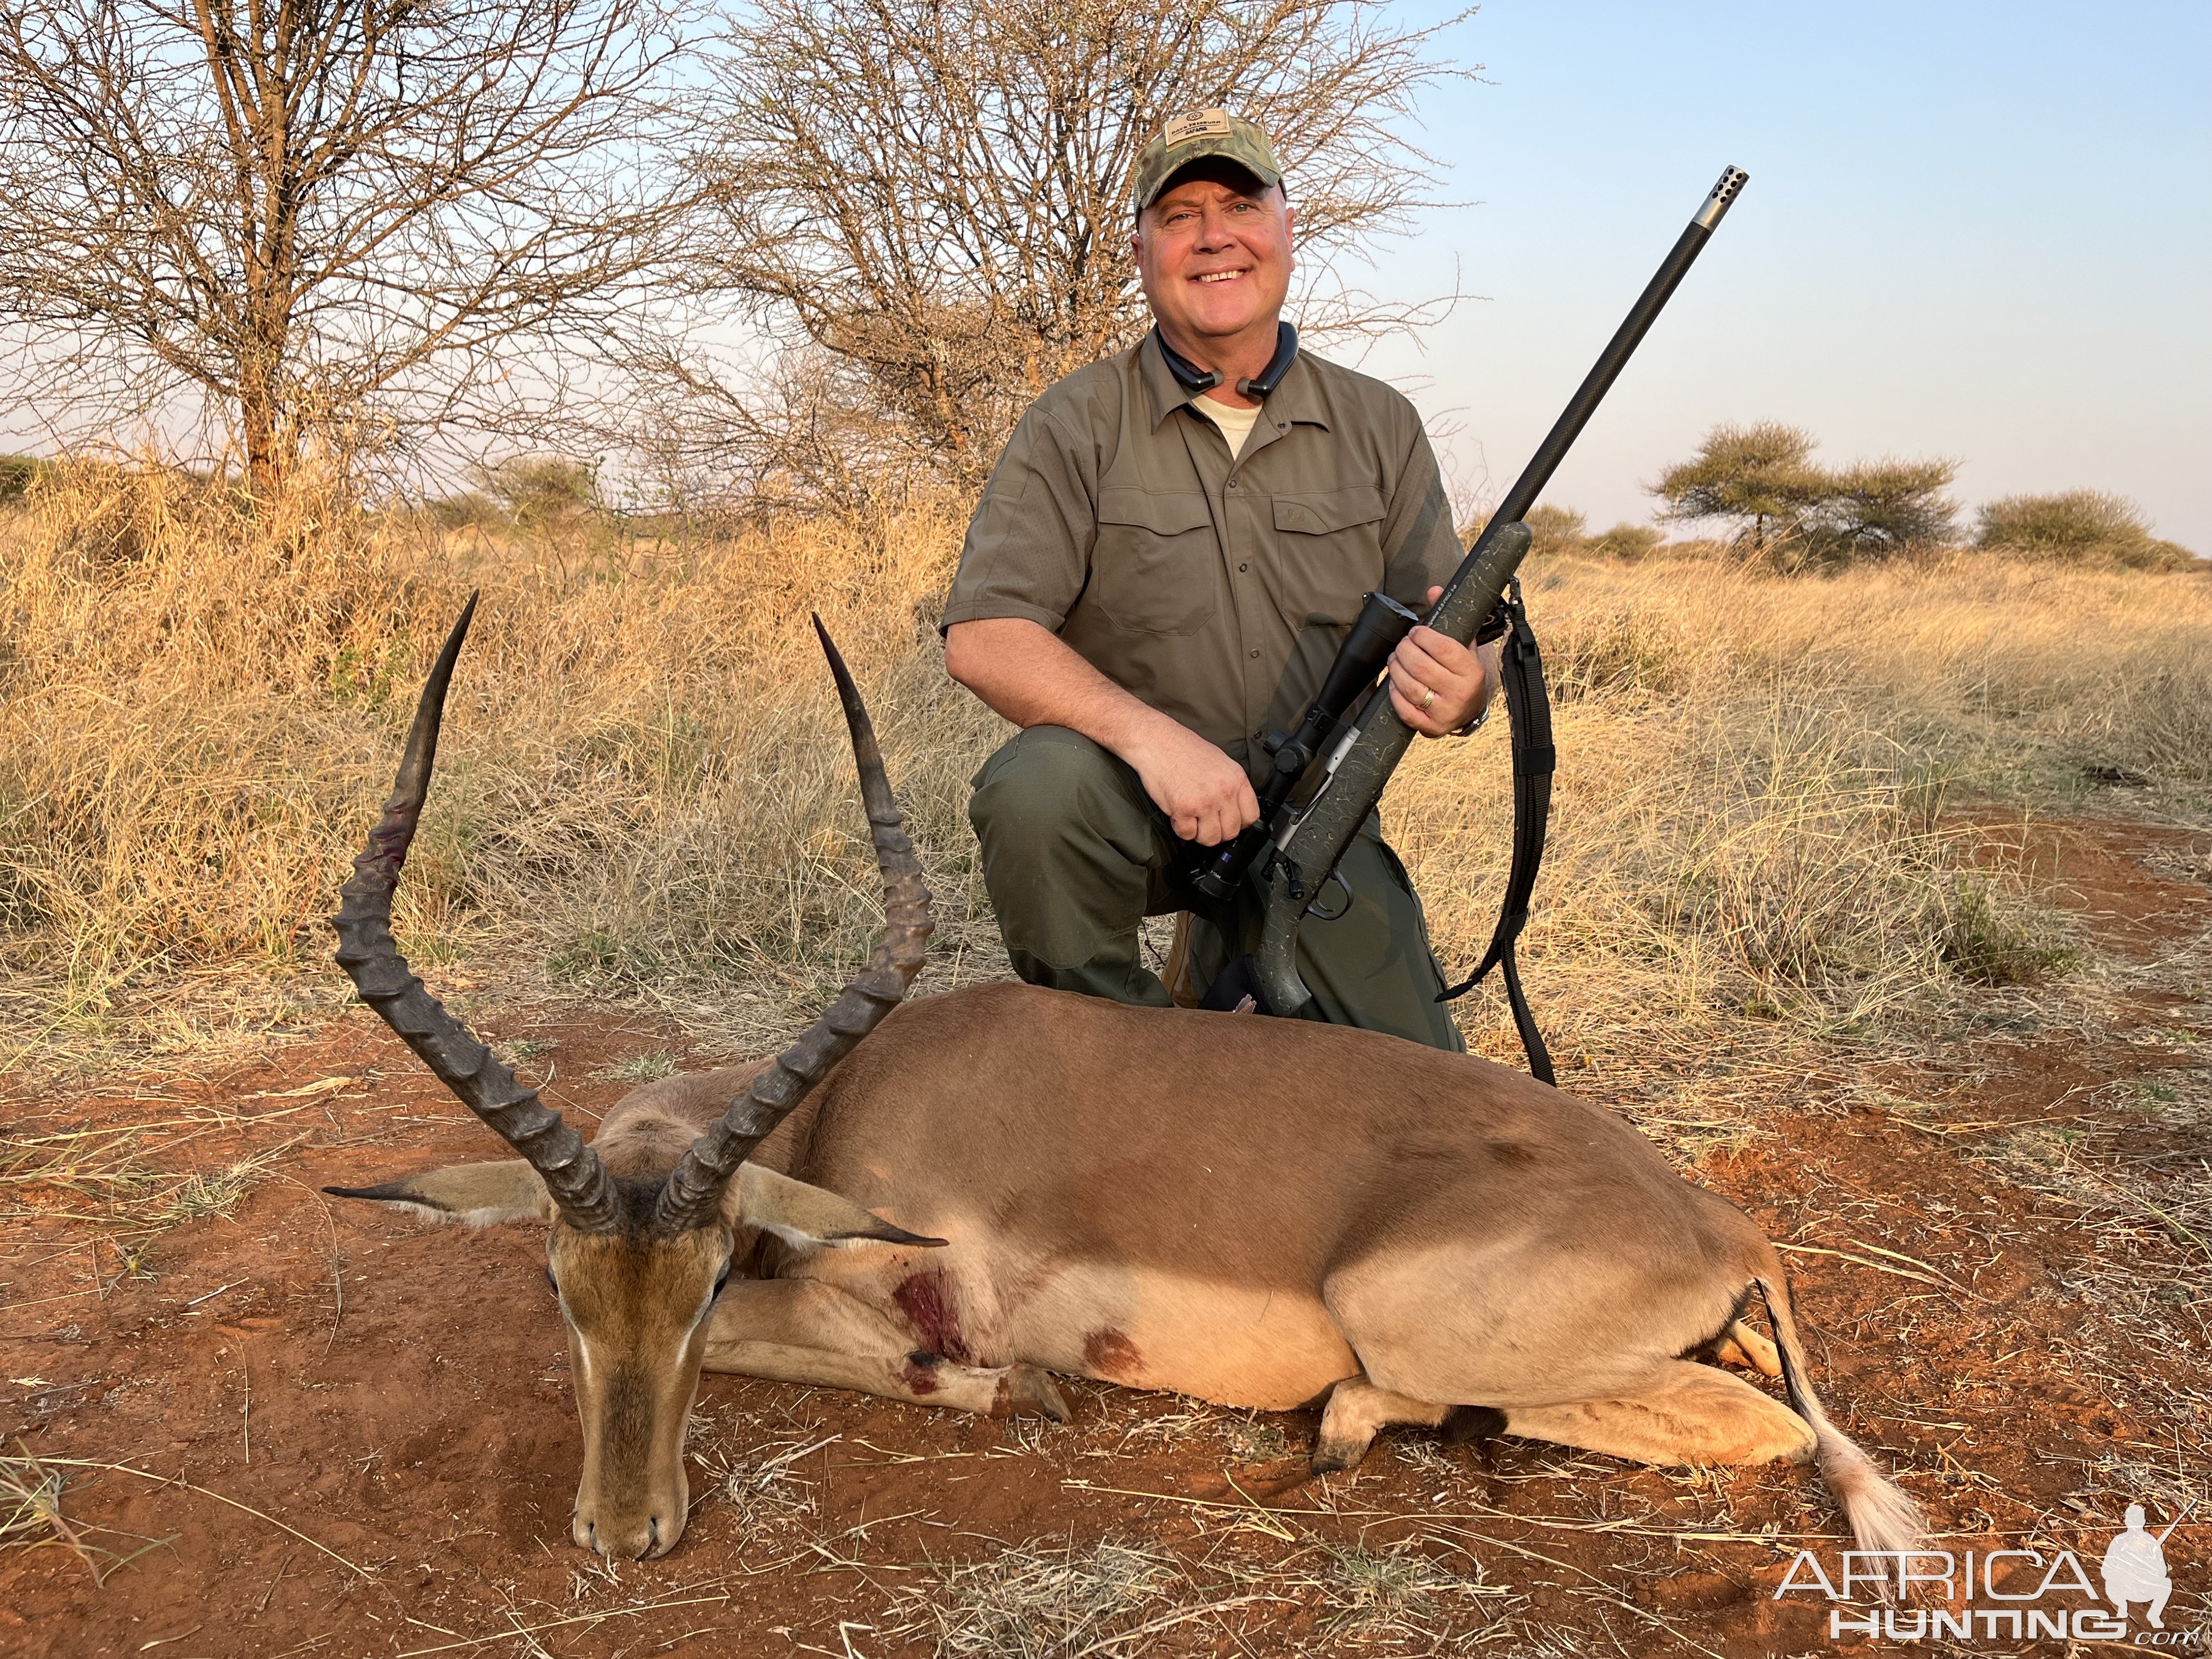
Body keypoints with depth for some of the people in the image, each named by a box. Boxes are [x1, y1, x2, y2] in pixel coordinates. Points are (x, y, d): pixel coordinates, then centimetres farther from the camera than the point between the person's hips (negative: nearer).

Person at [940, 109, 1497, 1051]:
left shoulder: (1380, 427, 6)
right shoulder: (1076, 427, -4)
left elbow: (1461, 643, 4)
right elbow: (982, 640, -14)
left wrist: (1458, 687, -22)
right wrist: (1149, 733, -29)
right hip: (1132, 804, -2)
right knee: (1041, 782, -36)